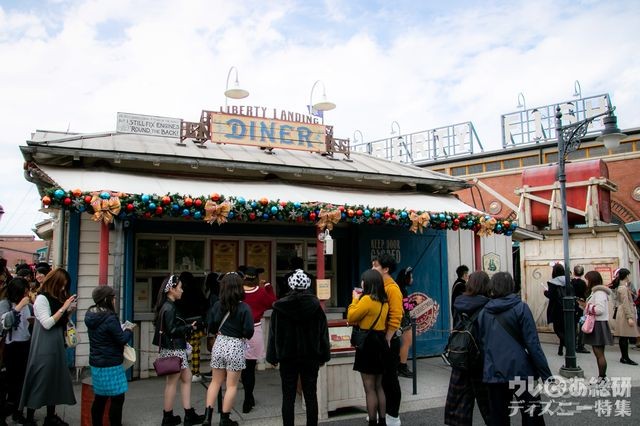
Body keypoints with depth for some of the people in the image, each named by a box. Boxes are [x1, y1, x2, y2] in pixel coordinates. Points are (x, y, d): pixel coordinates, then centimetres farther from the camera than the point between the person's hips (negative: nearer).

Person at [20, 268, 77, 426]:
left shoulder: (57, 298, 11)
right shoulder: (42, 298, -13)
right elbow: (47, 324, -21)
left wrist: (70, 311, 1)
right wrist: (63, 308, -21)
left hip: (57, 346, 8)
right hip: (44, 348, -8)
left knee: (55, 380, 12)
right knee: (39, 382, -1)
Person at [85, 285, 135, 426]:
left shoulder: (91, 316, 5)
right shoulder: (110, 318, -21)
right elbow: (122, 340, -15)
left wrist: (121, 330, 11)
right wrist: (128, 330, 3)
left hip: (96, 363, 9)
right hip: (110, 364, -9)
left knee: (100, 398, 16)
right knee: (117, 398, 0)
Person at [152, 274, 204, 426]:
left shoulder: (168, 306, 11)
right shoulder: (169, 308, -18)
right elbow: (172, 330, -20)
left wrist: (187, 328, 8)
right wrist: (189, 327, -12)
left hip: (177, 349, 10)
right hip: (174, 349, -10)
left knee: (186, 378, 13)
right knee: (172, 382, 2)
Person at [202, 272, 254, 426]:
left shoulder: (217, 305, -5)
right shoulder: (244, 308, -15)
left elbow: (211, 328, -1)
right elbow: (249, 332, -16)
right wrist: (240, 333, 5)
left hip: (219, 344, 4)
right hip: (236, 347, -4)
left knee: (215, 382, 19)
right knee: (231, 386, 9)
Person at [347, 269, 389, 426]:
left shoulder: (367, 299, -17)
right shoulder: (383, 301, 8)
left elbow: (351, 317, -9)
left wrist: (355, 299, 2)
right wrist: (360, 299, 14)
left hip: (368, 344, -9)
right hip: (380, 342, 9)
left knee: (369, 389, 0)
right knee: (379, 387, 17)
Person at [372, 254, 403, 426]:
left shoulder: (392, 288, -16)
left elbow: (395, 318, -20)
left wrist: (386, 340, -20)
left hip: (389, 339, -8)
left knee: (390, 378, 3)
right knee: (381, 377, 16)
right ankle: (384, 411, 29)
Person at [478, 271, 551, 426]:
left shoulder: (483, 312, 8)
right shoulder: (520, 307, -4)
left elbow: (483, 344, 10)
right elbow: (532, 344, -9)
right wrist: (546, 375, -6)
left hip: (494, 374, 4)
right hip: (520, 371, -3)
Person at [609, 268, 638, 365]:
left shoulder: (620, 287, 15)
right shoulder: (624, 288, -14)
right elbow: (625, 304, -19)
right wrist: (630, 317, -20)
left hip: (621, 313, 10)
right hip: (624, 314, -10)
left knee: (623, 337, 11)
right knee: (625, 336, -8)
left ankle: (624, 357, 15)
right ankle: (625, 358, -6)